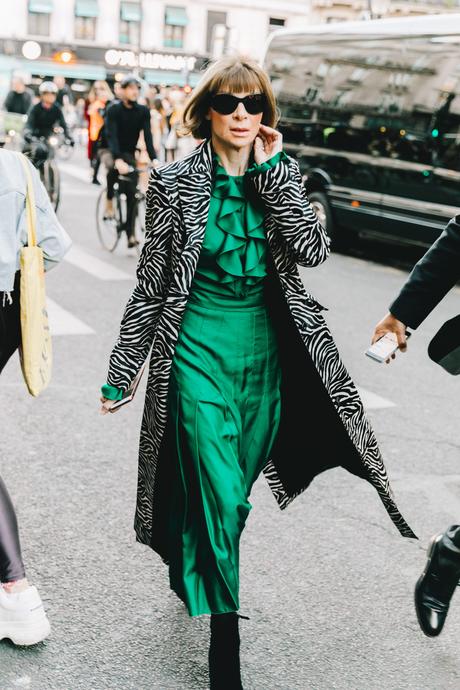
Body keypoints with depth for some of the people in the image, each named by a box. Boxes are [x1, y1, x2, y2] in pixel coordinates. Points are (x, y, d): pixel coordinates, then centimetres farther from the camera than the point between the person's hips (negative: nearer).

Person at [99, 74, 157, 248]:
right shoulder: (114, 110, -17)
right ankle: (109, 203, -16)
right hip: (110, 151, -3)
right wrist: (118, 159, -44)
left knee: (132, 193, -6)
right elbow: (111, 136, -29)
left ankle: (130, 234, 0)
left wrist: (154, 159, -33)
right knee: (114, 167, -37)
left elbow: (147, 136, -17)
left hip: (129, 154, 3)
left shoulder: (143, 111, -8)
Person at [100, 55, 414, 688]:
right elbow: (152, 281, -2)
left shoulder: (280, 175, 4)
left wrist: (270, 170, -13)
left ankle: (191, 572, 46)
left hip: (266, 355, 4)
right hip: (200, 354, -3)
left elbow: (313, 249, -12)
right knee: (222, 498, -7)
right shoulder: (176, 182, -5)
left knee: (233, 487, 16)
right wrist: (121, 372, 0)